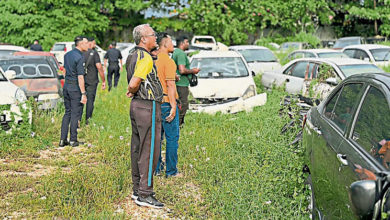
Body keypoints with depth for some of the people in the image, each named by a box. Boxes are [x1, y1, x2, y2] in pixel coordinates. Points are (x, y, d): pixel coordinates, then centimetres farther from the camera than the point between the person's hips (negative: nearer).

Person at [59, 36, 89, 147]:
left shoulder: (67, 55, 10)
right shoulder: (79, 57, -16)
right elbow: (80, 77, -18)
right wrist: (83, 94, -17)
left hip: (66, 86, 8)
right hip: (75, 88, -8)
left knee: (67, 113, 12)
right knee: (75, 114, 0)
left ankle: (63, 139, 12)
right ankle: (73, 140, 5)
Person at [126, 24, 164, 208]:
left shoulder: (132, 55, 15)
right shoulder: (145, 58, -16)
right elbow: (134, 83, -24)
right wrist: (132, 92, -6)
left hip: (136, 105, 10)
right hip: (148, 106, -10)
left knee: (138, 148, 14)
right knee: (149, 151, -6)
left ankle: (137, 189, 23)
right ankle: (144, 195, -3)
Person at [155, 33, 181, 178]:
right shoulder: (168, 61, -13)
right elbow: (170, 85, -17)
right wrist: (173, 106, -16)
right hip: (166, 102, -8)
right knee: (172, 138, 1)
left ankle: (155, 168, 19)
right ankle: (171, 171, 5)